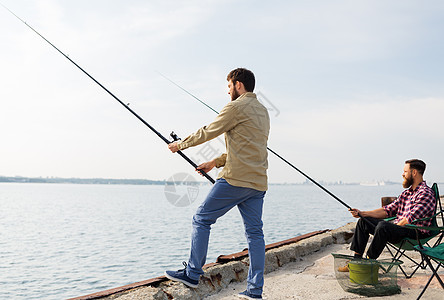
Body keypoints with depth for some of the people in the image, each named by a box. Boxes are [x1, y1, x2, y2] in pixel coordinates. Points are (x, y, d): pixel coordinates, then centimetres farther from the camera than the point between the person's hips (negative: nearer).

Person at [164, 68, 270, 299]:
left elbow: (208, 133, 1)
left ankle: (192, 274, 8)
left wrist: (181, 144, 15)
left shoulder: (237, 107, -5)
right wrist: (215, 162, 28)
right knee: (254, 232, 7)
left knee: (201, 220, 3)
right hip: (258, 182, 9)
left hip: (235, 179, -8)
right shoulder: (263, 111, 22)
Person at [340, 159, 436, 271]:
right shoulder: (406, 193, 17)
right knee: (363, 221, 7)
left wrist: (394, 227, -12)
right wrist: (362, 213, 5)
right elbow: (388, 210, 14)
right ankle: (356, 260, 2)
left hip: (415, 233, -10)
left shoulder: (426, 193, -13)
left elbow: (410, 220, -22)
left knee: (383, 226, -36)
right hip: (397, 228, 10)